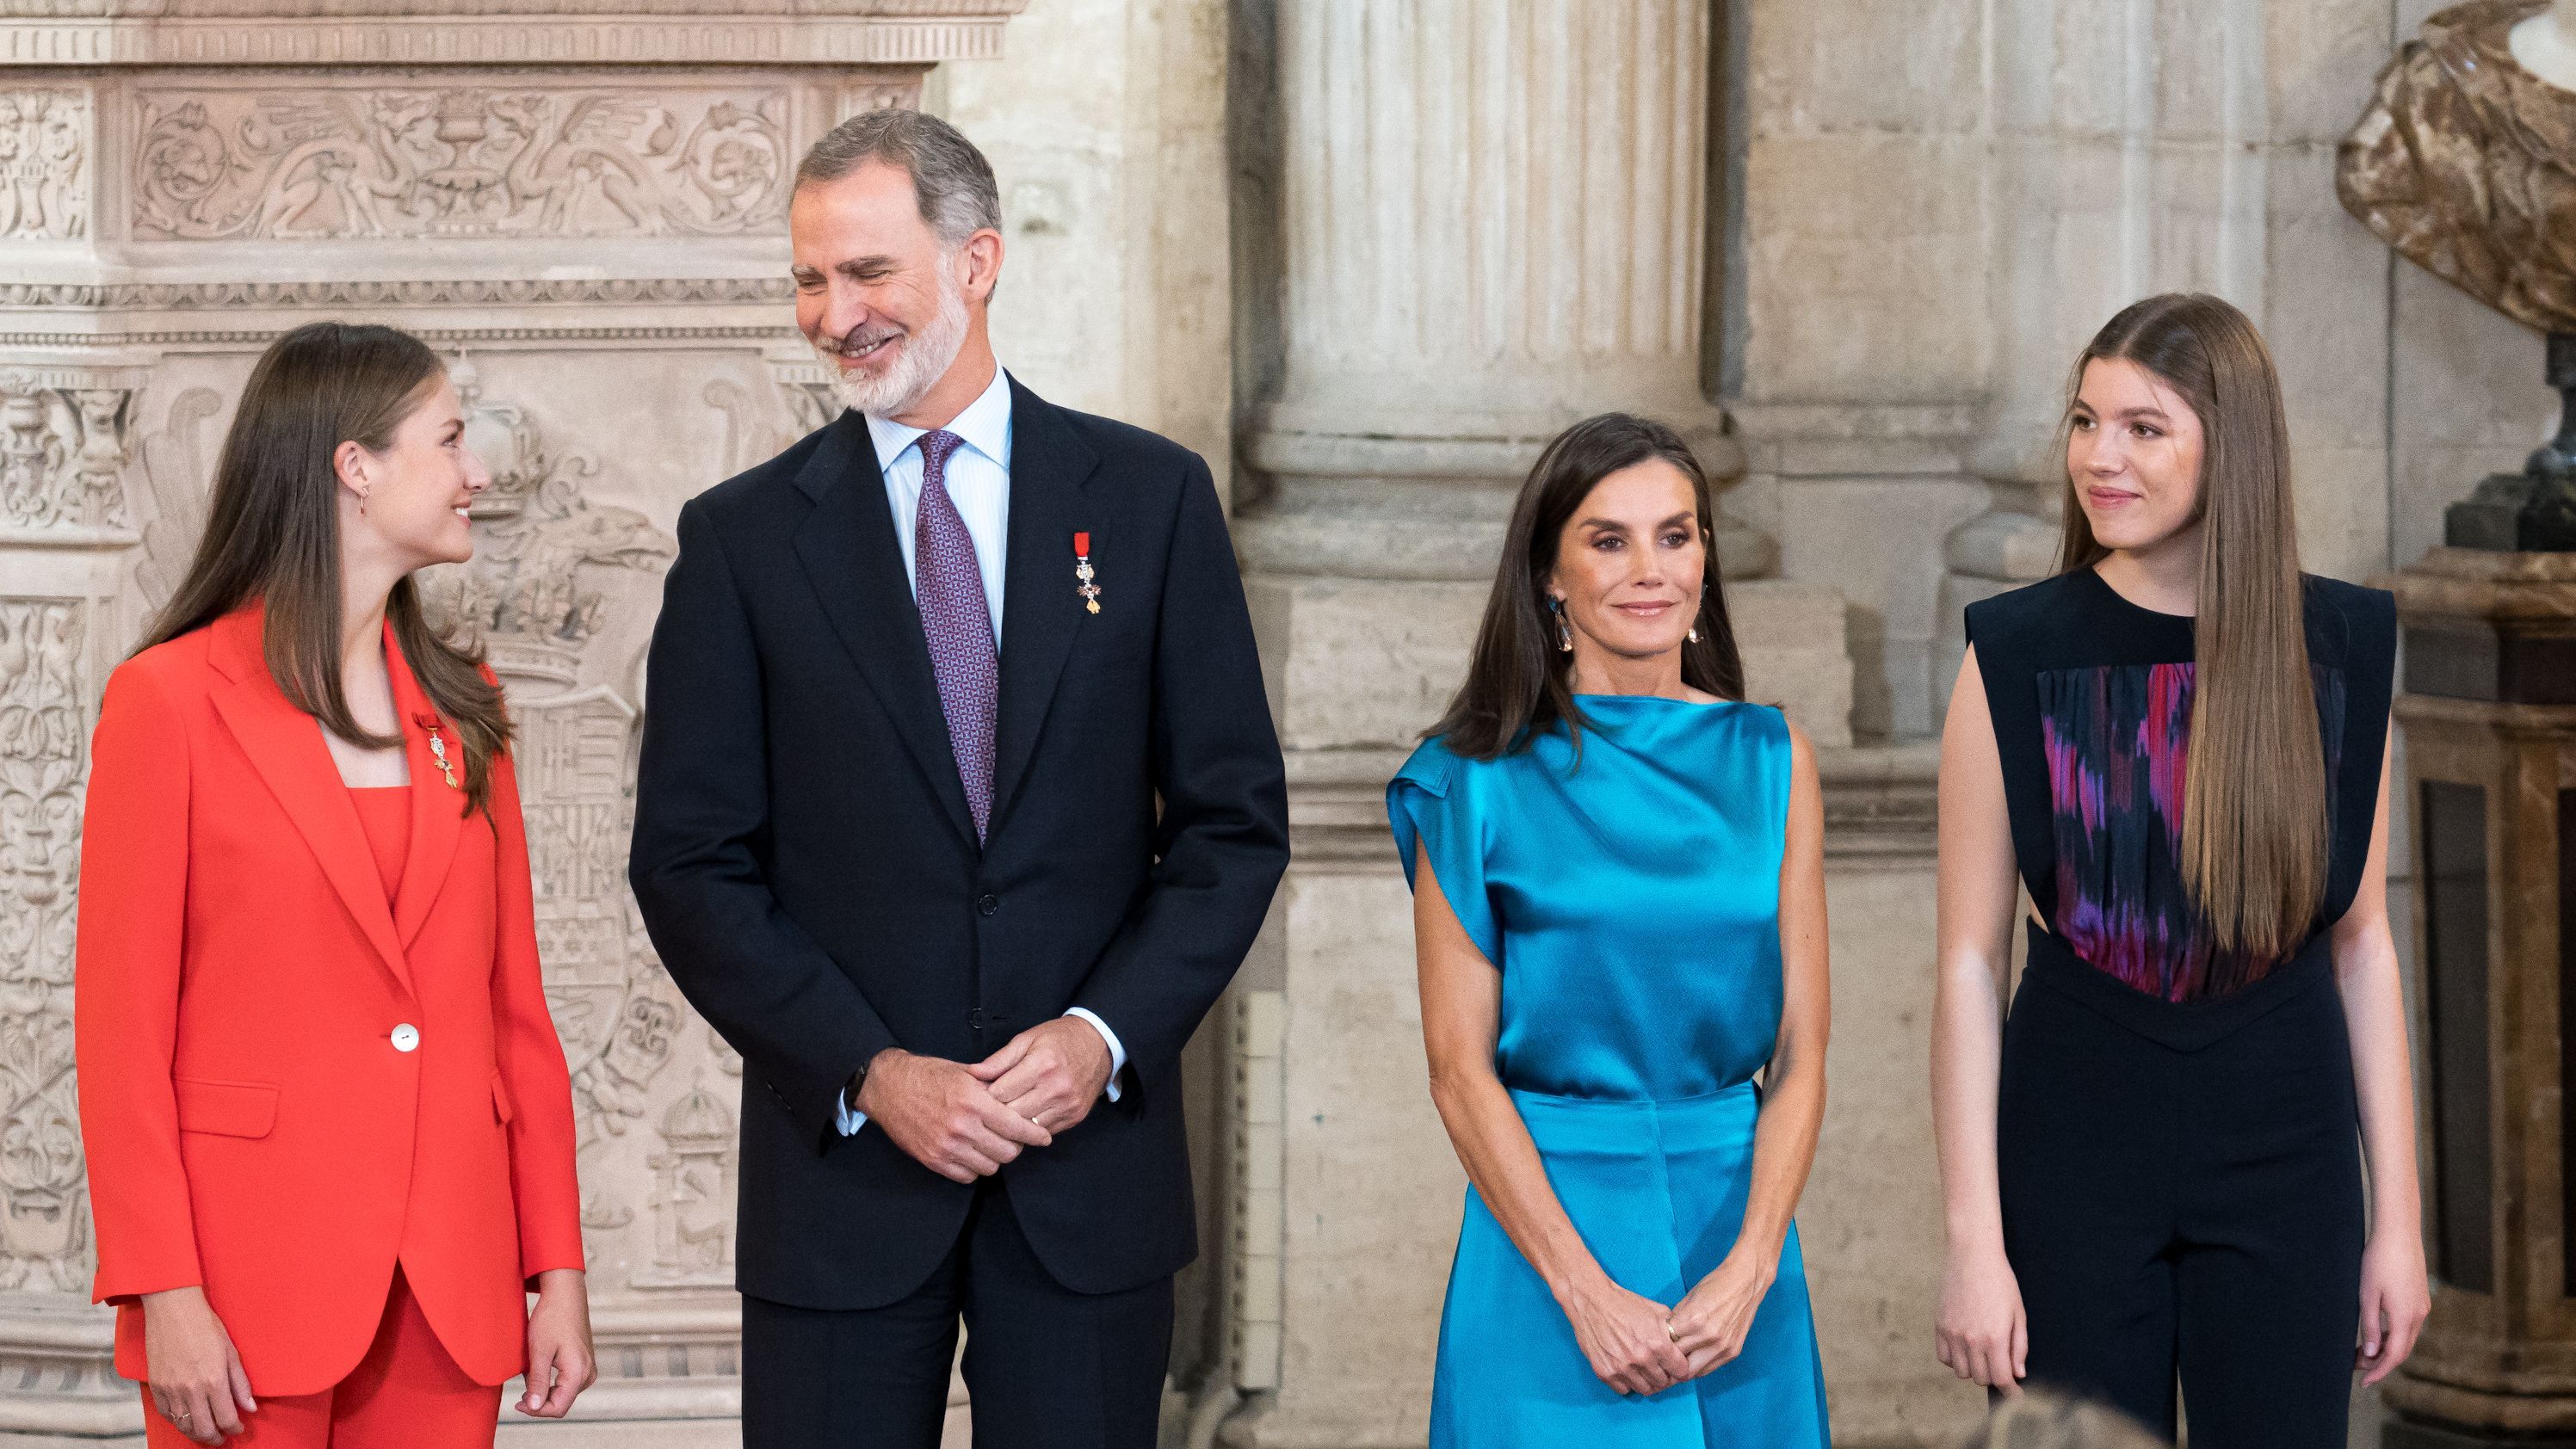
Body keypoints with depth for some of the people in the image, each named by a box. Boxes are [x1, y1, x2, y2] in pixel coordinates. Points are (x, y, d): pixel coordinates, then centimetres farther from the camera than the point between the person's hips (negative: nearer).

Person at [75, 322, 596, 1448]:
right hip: (258, 1282, -4)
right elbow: (122, 1027, -6)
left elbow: (515, 1003, 11)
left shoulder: (459, 708, 12)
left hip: (452, 1288, 5)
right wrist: (165, 1293, -12)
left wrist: (557, 1267, 6)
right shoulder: (170, 699, -4)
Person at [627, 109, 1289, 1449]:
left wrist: (1108, 1033, -10)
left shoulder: (1150, 498, 4)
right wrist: (872, 1073, -11)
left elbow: (1235, 821, 4)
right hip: (843, 1165, 0)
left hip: (1091, 1153, 0)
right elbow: (691, 864, 0)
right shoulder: (741, 536, 3)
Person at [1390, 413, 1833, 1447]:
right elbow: (1460, 1068, -7)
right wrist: (1588, 1293, -14)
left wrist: (1749, 1270, -10)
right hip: (1543, 1217, -2)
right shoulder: (1481, 777, -4)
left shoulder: (1770, 759, 4)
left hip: (1734, 1204, 3)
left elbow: (1800, 1051, 2)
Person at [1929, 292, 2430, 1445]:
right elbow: (1968, 964, -5)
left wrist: (2397, 1219, 3)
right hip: (2074, 1147, -1)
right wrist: (1973, 1241, -9)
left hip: (2282, 1151, 1)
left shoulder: (2337, 649, 0)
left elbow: (2362, 946, 5)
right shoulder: (2020, 656, -5)